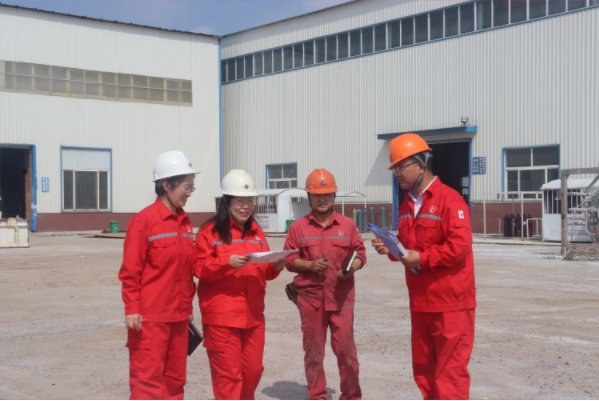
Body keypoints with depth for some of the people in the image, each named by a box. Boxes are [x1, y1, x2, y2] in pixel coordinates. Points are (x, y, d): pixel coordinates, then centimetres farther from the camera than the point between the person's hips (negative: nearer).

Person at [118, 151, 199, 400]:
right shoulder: (144, 220, -11)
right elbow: (130, 271, -11)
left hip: (178, 316, 7)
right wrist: (132, 309, -15)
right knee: (148, 379, -3)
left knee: (175, 378, 13)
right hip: (150, 317, -7)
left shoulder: (185, 222, 11)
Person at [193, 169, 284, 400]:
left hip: (253, 315, 6)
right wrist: (227, 262, -23)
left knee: (253, 369, 10)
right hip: (221, 316, -6)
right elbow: (199, 268, -11)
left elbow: (264, 272, 17)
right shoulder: (210, 231, -4)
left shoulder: (256, 232, 15)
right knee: (228, 372, -4)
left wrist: (276, 266, -4)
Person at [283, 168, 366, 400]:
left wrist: (352, 267, -11)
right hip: (310, 296, 0)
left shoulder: (348, 225, 7)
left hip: (341, 296, 0)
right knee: (313, 349, 6)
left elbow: (360, 254, 9)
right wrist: (310, 265, -13)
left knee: (345, 348, -1)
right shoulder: (298, 228, 5)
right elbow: (289, 260, 4)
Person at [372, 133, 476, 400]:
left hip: (451, 304, -8)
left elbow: (460, 245, -21)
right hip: (420, 303, 9)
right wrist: (390, 250, 1)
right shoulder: (407, 205, 13)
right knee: (424, 369, 15)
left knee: (450, 370, -4)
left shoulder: (449, 199, -13)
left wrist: (422, 258, -20)